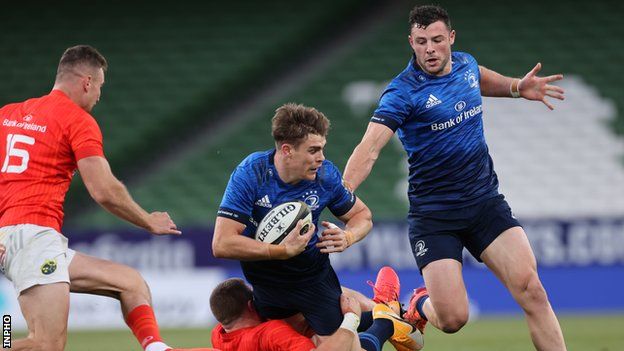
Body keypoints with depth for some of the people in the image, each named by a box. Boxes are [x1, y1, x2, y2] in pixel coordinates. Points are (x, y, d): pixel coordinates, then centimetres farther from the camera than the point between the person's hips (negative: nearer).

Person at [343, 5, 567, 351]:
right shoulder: (403, 92, -15)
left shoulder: (465, 64, 4)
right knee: (452, 319, -11)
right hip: (433, 215, -4)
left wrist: (517, 87, 16)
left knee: (531, 290, -14)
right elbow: (369, 148, -27)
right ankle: (421, 305, 26)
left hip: (485, 201, 4)